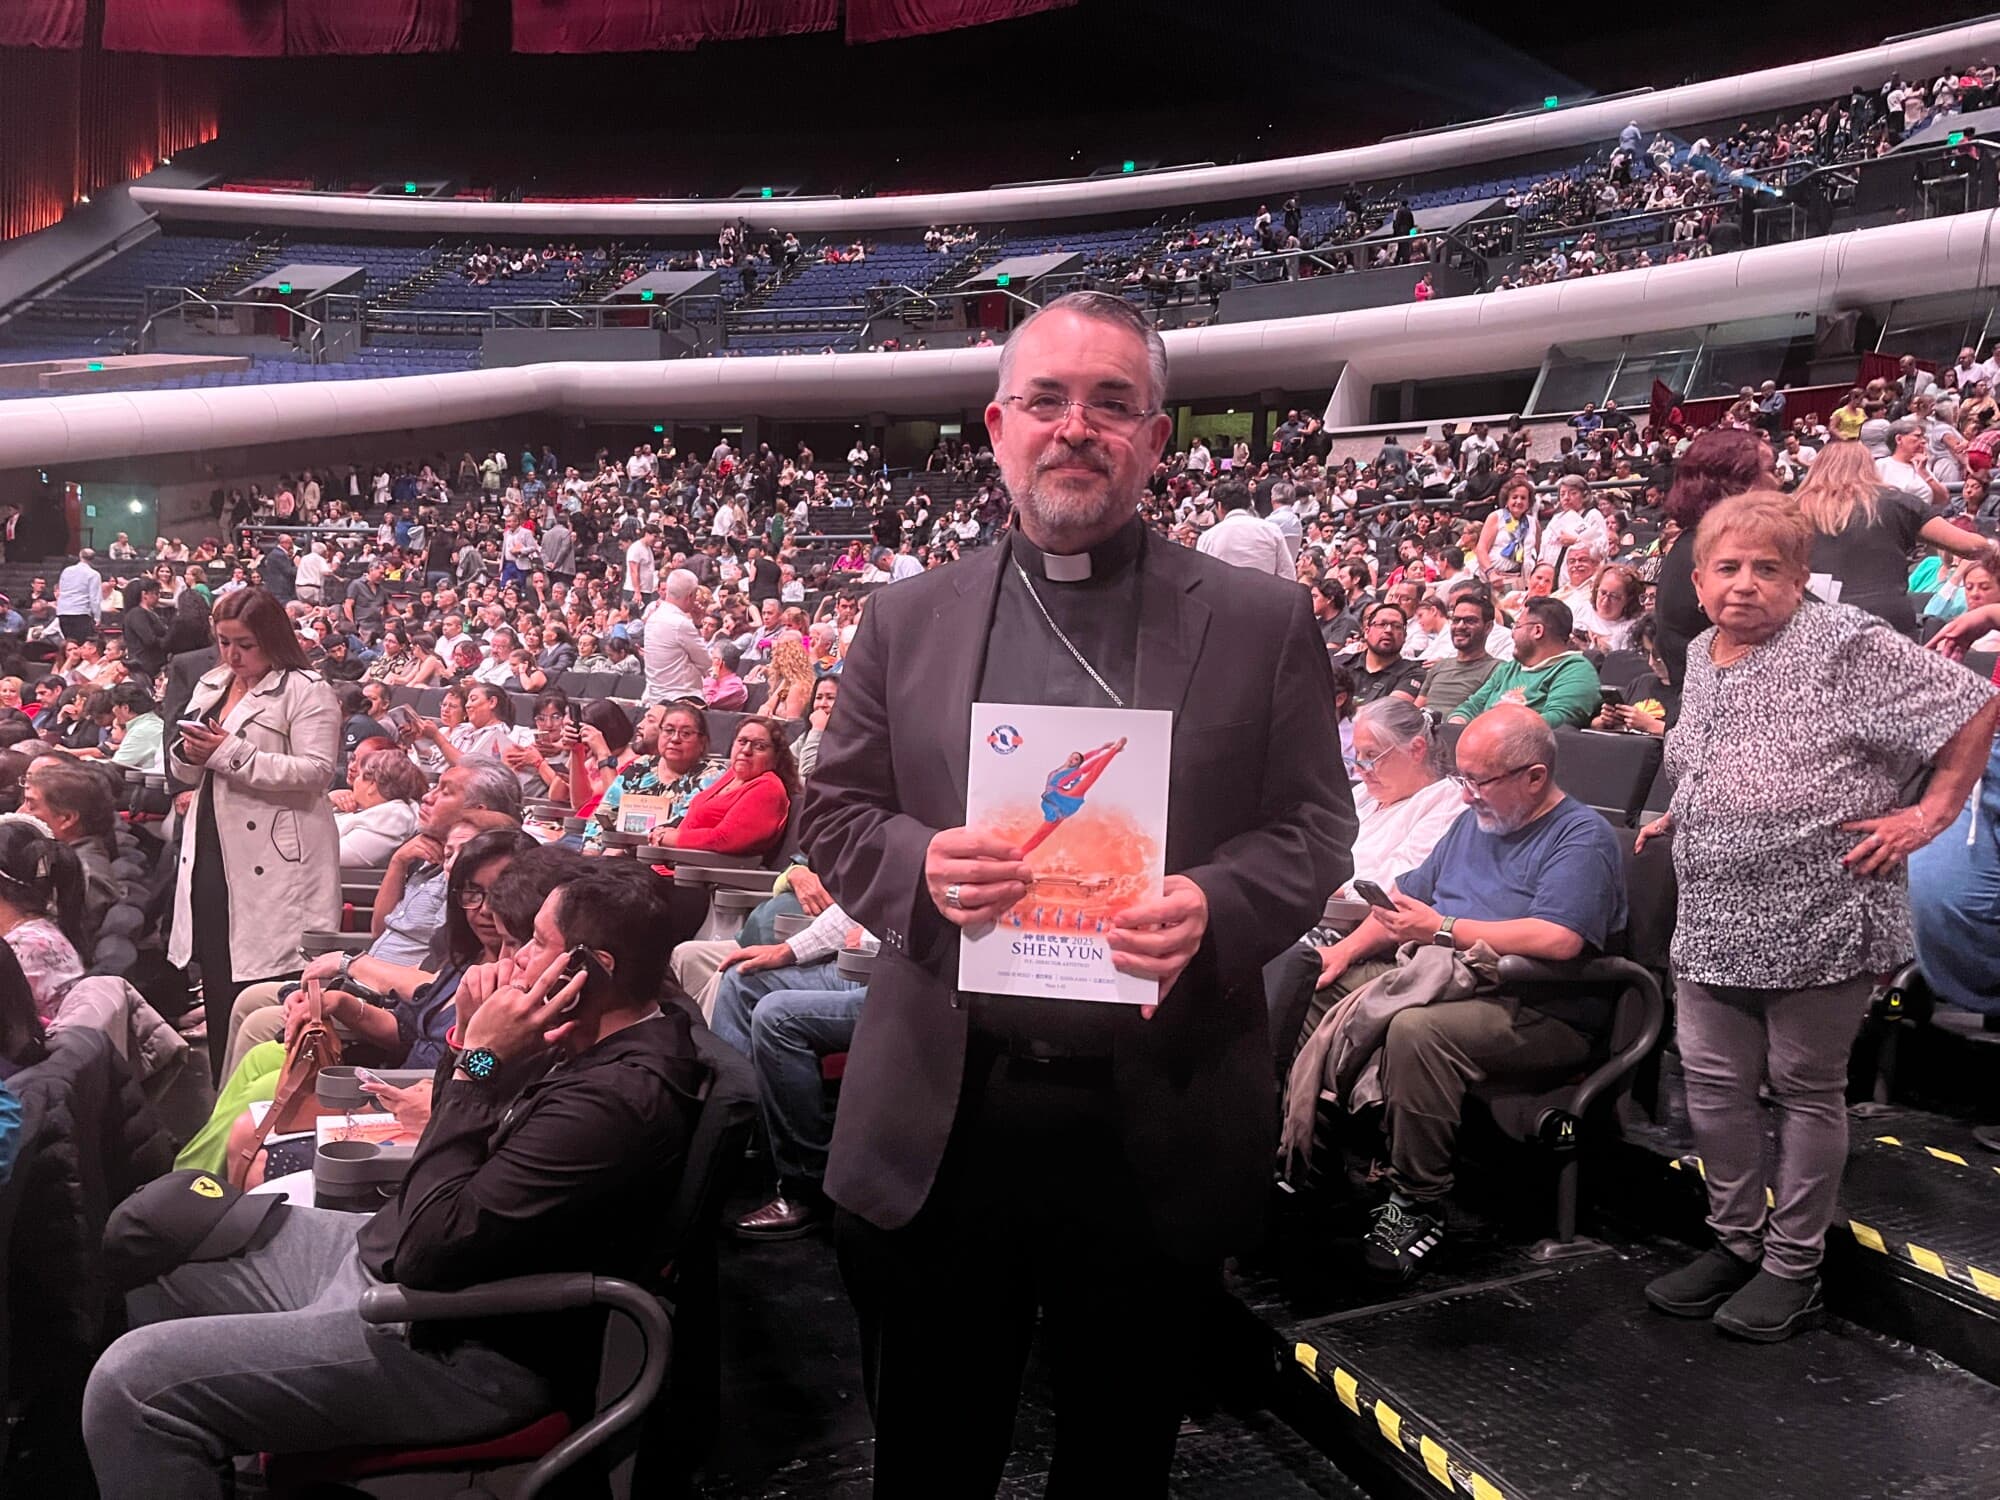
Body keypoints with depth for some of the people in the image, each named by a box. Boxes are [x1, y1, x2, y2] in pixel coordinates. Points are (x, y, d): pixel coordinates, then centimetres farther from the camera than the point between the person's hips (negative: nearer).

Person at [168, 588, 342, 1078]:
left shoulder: (306, 691, -7)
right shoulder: (210, 687, 17)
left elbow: (318, 771, -18)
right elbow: (186, 771, 22)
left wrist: (230, 753, -19)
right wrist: (189, 754, -2)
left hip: (273, 866, -7)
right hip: (211, 858, 7)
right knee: (218, 987, 12)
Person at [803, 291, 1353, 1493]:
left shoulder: (1264, 621, 0)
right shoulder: (909, 620, 5)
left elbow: (1315, 829, 1)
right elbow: (837, 812, 7)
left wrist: (1215, 906, -19)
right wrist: (918, 864, -15)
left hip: (1157, 1124, -1)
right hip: (942, 1118, 1)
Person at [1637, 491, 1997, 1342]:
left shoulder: (1845, 647, -10)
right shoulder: (1701, 660, 12)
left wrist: (1931, 815, -10)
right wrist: (1677, 818, 15)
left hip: (1820, 923, -6)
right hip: (1714, 923, 6)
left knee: (1806, 1089, 7)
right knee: (1713, 1084, 10)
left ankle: (1793, 1266, 21)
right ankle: (1736, 1242, 27)